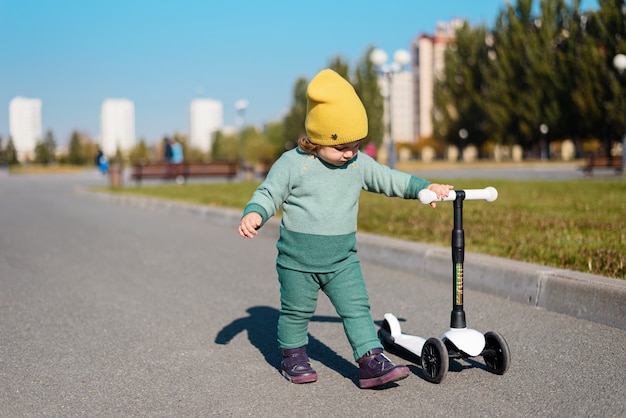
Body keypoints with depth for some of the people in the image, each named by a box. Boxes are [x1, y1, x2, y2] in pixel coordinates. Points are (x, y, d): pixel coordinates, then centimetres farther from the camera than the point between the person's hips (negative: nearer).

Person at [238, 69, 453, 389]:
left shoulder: (359, 163, 4)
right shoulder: (292, 164, -9)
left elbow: (390, 180, 14)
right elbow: (268, 194, -7)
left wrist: (425, 187, 9)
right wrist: (254, 214, -27)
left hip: (343, 260, 3)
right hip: (298, 259, -3)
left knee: (357, 308, -4)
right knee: (296, 311, 11)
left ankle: (371, 362, -1)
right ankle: (292, 356, 31)